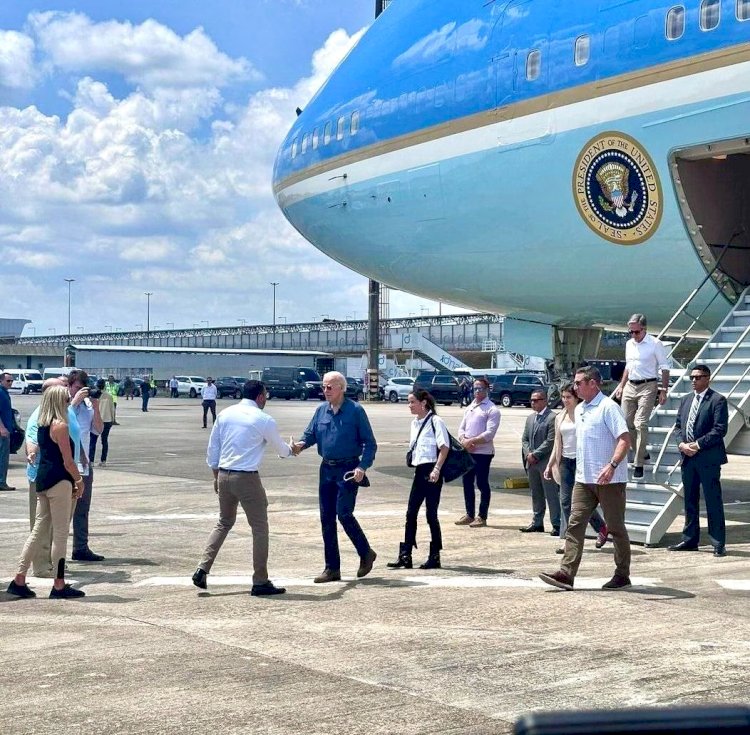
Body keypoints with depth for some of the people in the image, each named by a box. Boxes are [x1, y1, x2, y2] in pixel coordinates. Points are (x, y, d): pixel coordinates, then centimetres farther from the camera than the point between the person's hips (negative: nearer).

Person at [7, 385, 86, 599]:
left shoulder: (42, 425, 13)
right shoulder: (60, 426, -14)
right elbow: (67, 461, -15)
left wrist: (72, 482, 19)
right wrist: (79, 481, 0)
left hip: (42, 480, 9)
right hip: (58, 482, -9)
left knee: (39, 530, 12)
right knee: (60, 534, -1)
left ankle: (19, 579, 12)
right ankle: (59, 585, 4)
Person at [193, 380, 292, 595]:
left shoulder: (225, 414, 7)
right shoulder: (264, 420, -7)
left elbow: (212, 447, 11)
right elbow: (282, 450, 7)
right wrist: (291, 449, 31)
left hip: (224, 475, 6)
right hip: (247, 478, -6)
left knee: (224, 523, 21)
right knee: (259, 527, 5)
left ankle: (202, 569, 9)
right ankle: (260, 582, 7)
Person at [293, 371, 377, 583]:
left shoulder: (355, 410, -8)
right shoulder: (321, 410, 7)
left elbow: (370, 443, -6)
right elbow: (310, 433, 13)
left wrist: (363, 467, -18)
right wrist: (301, 444, -11)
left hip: (348, 470, -6)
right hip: (327, 469, 6)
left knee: (344, 514, -13)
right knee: (327, 519, 6)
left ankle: (366, 553, 10)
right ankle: (332, 568, 14)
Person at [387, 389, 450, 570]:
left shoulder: (435, 421, -11)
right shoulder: (415, 423, 13)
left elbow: (445, 447, -16)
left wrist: (436, 469, -21)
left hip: (431, 471, -8)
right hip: (419, 471, 8)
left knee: (431, 514, -1)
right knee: (411, 513, 5)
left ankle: (435, 557, 9)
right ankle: (405, 556, 8)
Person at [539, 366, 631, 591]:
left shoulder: (608, 407, -12)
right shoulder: (579, 410, 15)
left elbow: (625, 439, -20)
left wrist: (612, 465, -32)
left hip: (609, 480, -8)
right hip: (584, 479, 8)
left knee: (616, 527, 3)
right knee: (575, 524, -1)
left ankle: (622, 575, 14)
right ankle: (566, 574, -5)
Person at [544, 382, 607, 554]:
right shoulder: (560, 417, 11)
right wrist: (550, 464, 12)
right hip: (566, 461, 5)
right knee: (565, 501, 1)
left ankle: (601, 528, 21)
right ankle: (566, 539, 3)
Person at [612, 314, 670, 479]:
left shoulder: (655, 344, -7)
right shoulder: (629, 344, 12)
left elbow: (665, 368, -5)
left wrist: (664, 391, -10)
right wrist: (621, 386, 18)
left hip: (647, 386, -7)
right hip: (630, 386, 7)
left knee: (641, 424, -13)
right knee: (627, 423, 6)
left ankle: (639, 464, -10)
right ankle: (640, 453, 25)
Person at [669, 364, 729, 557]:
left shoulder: (718, 400, -6)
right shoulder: (686, 399, 15)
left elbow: (720, 429, -13)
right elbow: (678, 425, 16)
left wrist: (697, 445, -16)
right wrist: (682, 443, -3)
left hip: (708, 458, -7)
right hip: (688, 457, 7)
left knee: (713, 502, -3)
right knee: (690, 501, 13)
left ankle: (719, 544, 1)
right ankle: (689, 540, 22)